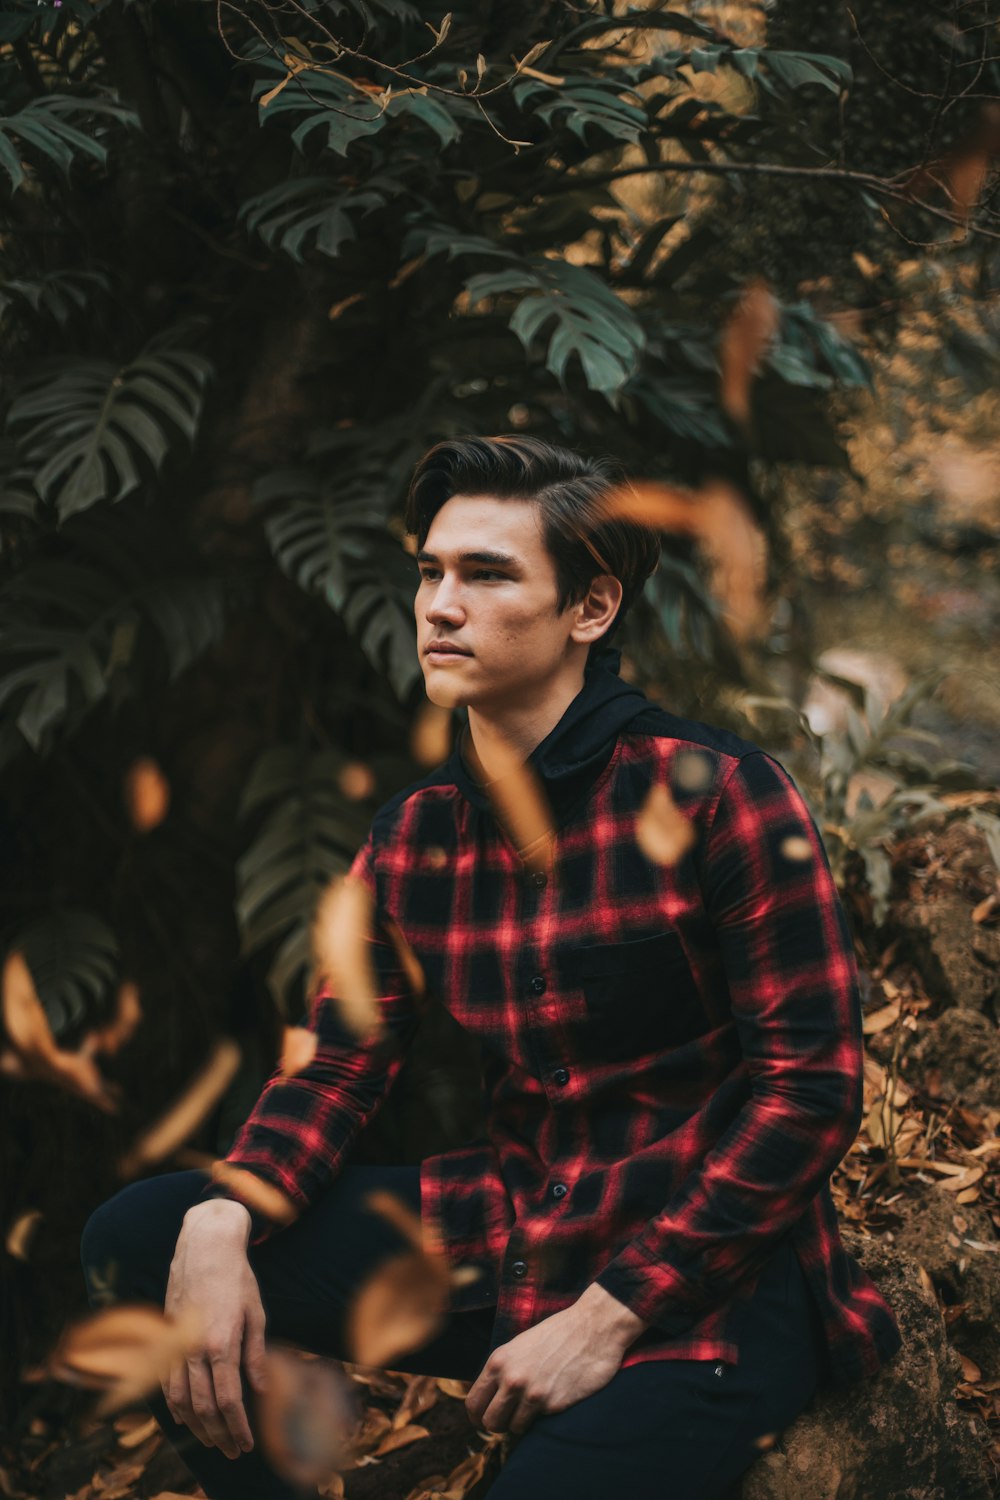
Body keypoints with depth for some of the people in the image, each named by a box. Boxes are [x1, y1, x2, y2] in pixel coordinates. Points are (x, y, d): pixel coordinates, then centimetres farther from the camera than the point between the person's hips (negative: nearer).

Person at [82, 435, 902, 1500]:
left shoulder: (714, 792, -12)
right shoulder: (415, 832, 6)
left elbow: (812, 1089, -14)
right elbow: (338, 1064, 6)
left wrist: (609, 1316, -18)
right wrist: (222, 1221, -17)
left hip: (703, 1287, -5)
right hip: (507, 1232, 6)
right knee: (136, 1233, -4)